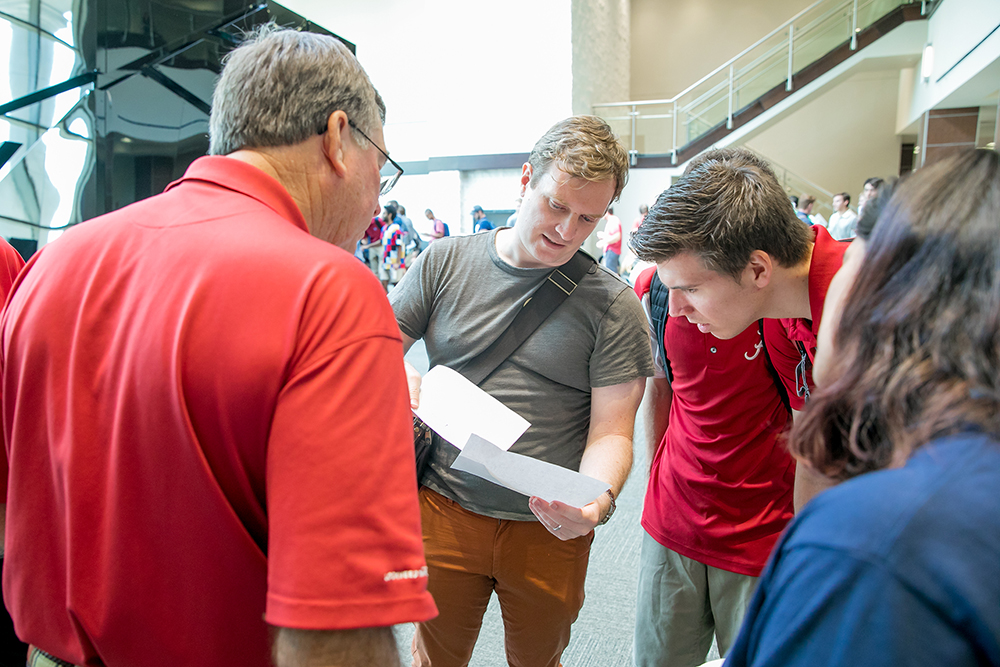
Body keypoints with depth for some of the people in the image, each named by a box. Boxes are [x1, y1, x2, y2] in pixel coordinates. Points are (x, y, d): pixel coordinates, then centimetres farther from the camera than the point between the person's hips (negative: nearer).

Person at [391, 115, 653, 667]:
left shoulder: (613, 306, -7)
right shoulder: (446, 262, -2)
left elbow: (611, 431, -9)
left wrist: (597, 501, -29)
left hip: (550, 529, 0)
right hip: (444, 512, 1)